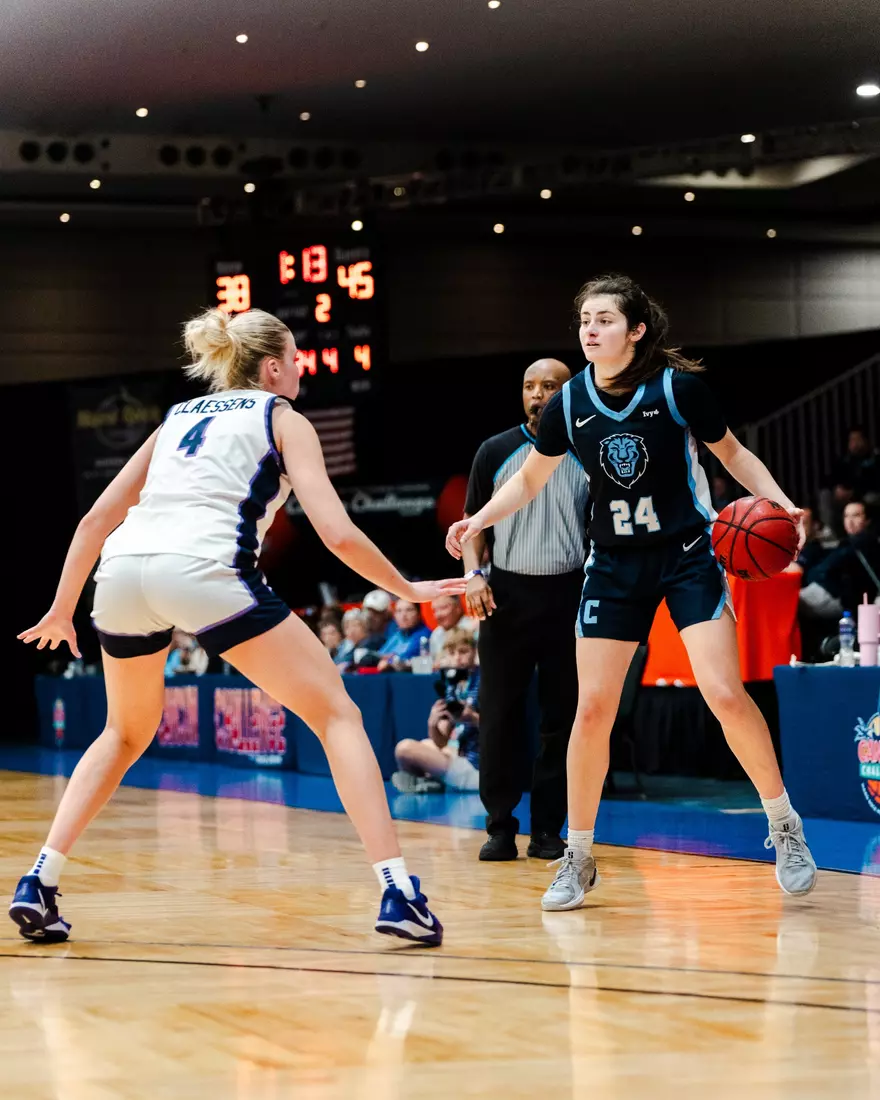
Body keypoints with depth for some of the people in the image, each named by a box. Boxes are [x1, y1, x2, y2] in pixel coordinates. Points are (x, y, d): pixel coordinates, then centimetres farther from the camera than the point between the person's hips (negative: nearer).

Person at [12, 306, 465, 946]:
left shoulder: (180, 417, 31)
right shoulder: (282, 418, 16)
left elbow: (98, 517, 28)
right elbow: (338, 533, 4)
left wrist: (63, 607, 37)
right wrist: (406, 590, 17)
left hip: (123, 568, 5)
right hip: (205, 570, -5)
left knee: (127, 732, 29)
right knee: (337, 713, 6)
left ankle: (40, 884, 17)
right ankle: (397, 892, -6)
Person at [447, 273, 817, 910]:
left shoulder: (679, 388, -12)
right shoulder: (569, 404, -4)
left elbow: (733, 454, 2)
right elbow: (531, 479, 12)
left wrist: (780, 504, -13)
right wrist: (478, 522, -2)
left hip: (688, 555, -3)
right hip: (614, 565, 3)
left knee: (725, 693, -14)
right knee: (593, 708, -3)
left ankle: (785, 829, 6)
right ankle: (579, 858, 10)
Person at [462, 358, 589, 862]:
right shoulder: (496, 452, 4)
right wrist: (474, 574, -7)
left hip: (568, 594, 0)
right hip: (507, 593, 0)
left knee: (563, 716, 2)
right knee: (500, 715, -1)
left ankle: (548, 829, 9)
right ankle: (500, 826, 7)